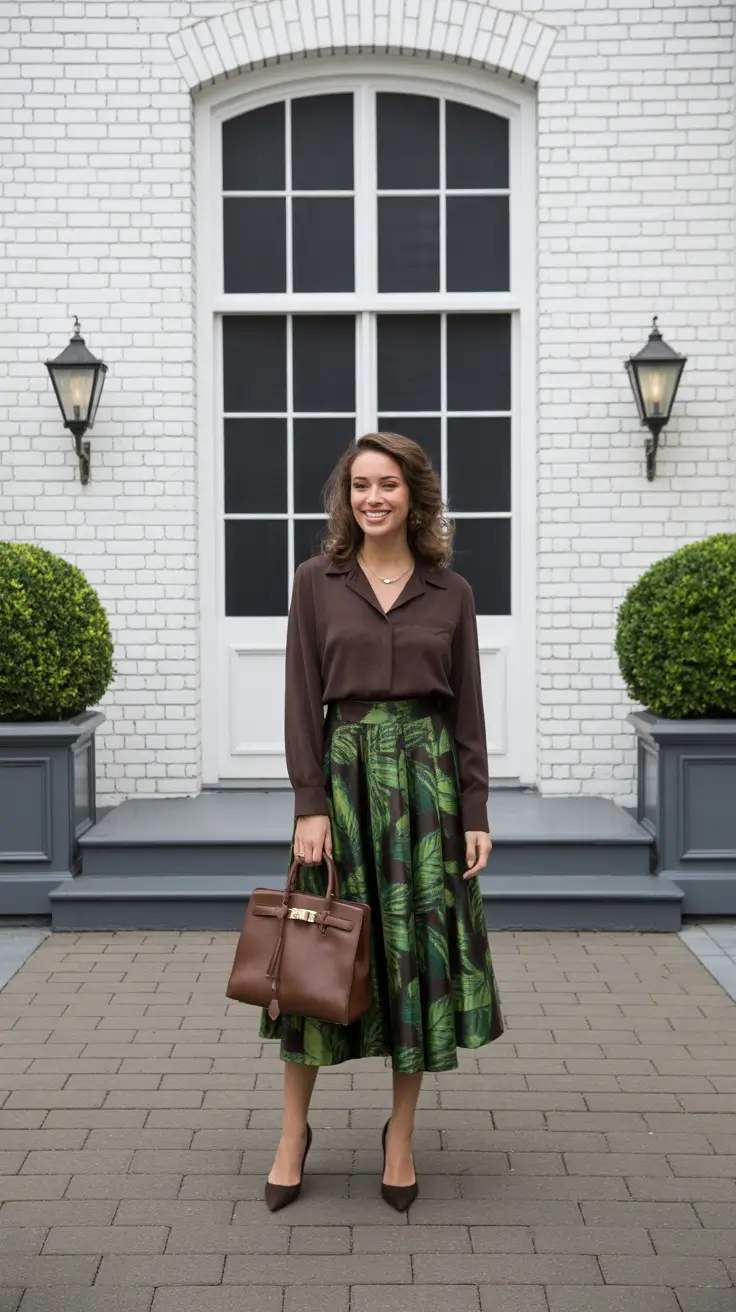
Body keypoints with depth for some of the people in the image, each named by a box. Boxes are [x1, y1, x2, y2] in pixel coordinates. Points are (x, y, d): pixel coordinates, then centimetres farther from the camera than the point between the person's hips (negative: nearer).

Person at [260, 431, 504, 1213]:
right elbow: (302, 698, -1)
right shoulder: (316, 582, 3)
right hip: (343, 771, -1)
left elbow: (468, 709, 6)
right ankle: (293, 1134, 17)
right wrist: (310, 804, -9)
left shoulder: (450, 592, 6)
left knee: (420, 950, 3)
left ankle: (401, 1137, 19)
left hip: (428, 776, 1)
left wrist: (475, 813, 1)